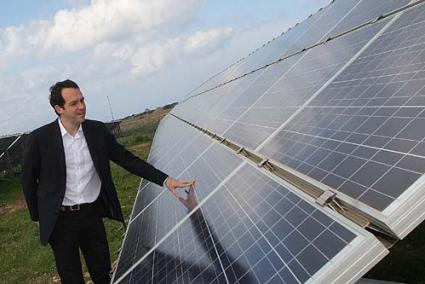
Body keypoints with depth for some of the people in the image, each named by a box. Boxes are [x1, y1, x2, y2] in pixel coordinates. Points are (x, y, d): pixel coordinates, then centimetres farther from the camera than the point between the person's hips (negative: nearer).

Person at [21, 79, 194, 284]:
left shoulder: (97, 130, -4)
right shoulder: (40, 139, -13)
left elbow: (127, 159, -2)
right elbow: (29, 180, -1)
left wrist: (165, 180, -9)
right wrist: (39, 217, 3)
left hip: (92, 214, 3)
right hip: (61, 220, -3)